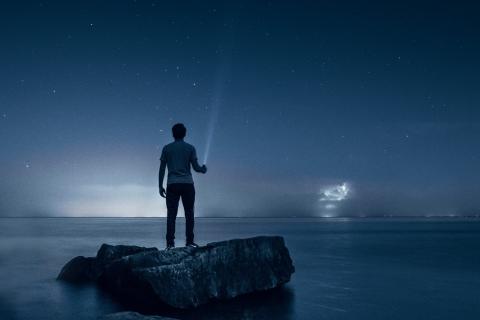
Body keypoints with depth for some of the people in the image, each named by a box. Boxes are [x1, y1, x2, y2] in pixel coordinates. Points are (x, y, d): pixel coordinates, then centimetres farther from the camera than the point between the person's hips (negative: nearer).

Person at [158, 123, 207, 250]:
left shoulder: (167, 148, 8)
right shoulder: (190, 148, 5)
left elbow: (162, 169, 5)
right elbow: (196, 167, 0)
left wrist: (160, 186, 9)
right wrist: (203, 169, 22)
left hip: (172, 185, 1)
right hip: (187, 184, -1)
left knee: (171, 214, 1)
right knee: (189, 213, 5)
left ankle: (170, 242, -4)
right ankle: (189, 241, 2)